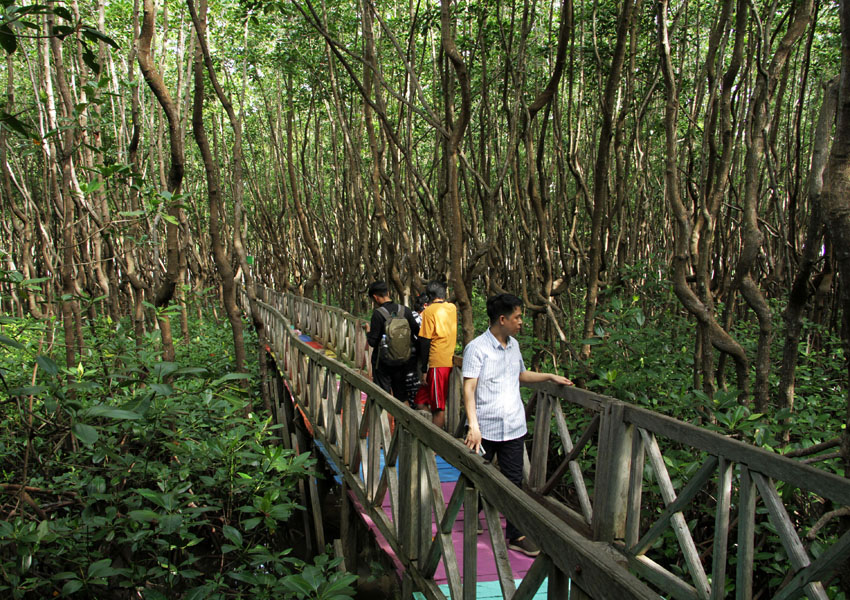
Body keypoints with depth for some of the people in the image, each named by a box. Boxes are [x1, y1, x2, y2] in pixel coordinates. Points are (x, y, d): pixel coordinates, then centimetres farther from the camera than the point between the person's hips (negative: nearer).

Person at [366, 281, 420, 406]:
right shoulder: (405, 310, -3)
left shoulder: (378, 313, -15)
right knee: (403, 397, 15)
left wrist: (369, 331, 5)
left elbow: (372, 342, -15)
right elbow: (418, 333, -3)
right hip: (403, 361, 4)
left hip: (383, 362, -4)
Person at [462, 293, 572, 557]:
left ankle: (516, 535, 16)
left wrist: (550, 376, 21)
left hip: (513, 427, 5)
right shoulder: (477, 348, -13)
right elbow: (469, 389, -18)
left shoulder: (513, 345, 10)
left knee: (514, 481, 7)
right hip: (485, 429, -5)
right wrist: (473, 425, -27)